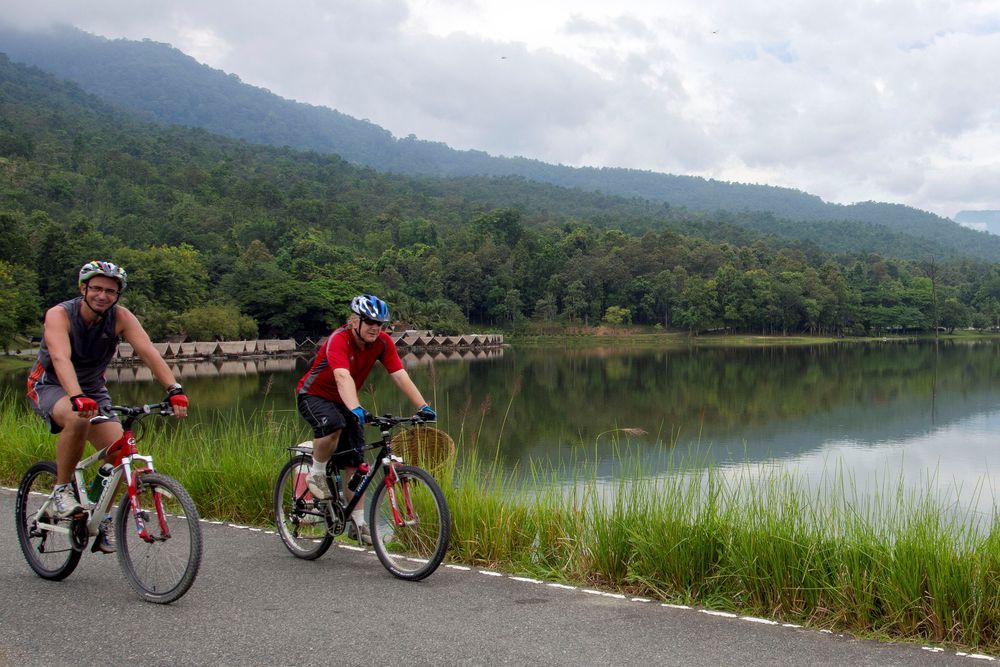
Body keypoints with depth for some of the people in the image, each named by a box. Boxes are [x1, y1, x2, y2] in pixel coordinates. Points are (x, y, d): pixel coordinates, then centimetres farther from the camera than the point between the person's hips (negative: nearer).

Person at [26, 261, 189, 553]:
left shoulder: (121, 317, -14)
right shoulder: (59, 314, -23)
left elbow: (149, 353, -26)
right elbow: (61, 359, -39)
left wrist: (174, 390, -41)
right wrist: (77, 398, -57)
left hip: (93, 389, 4)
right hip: (50, 386, -4)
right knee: (77, 419, -38)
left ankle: (103, 518, 7)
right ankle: (61, 490, -17)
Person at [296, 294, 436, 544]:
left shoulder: (382, 342, -14)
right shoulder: (339, 340, -31)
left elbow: (400, 376, -20)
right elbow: (343, 377, -47)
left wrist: (423, 407, -32)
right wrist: (355, 409, -62)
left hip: (342, 402, 6)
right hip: (313, 395, -5)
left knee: (355, 462, -2)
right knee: (334, 425, -38)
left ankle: (358, 523, 6)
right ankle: (317, 474, -12)